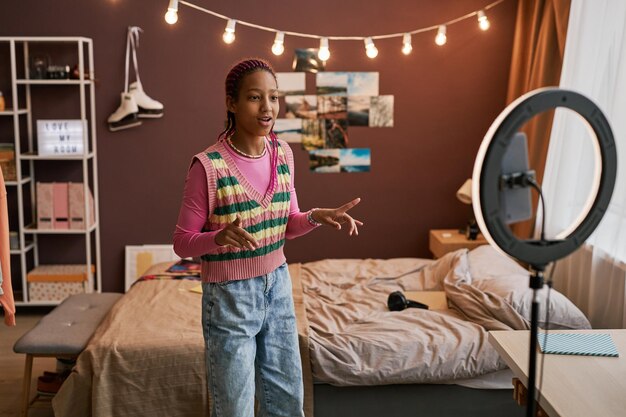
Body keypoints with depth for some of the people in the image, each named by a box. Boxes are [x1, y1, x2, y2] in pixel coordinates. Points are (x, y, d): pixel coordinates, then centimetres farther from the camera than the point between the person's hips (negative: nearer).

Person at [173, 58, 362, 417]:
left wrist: (317, 216, -11)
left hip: (278, 285, 6)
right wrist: (220, 237, -32)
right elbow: (183, 243, -13)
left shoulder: (283, 153, -1)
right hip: (230, 295, -5)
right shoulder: (208, 165, -19)